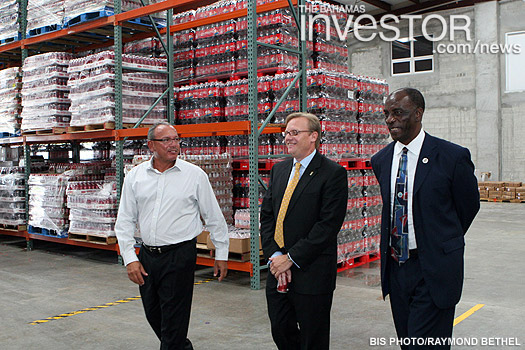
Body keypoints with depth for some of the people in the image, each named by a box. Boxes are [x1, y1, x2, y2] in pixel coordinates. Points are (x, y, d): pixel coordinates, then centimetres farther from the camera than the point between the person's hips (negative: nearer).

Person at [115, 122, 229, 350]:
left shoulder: (194, 175, -3)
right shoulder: (135, 176, 4)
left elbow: (214, 218, 3)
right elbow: (125, 221, 6)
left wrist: (221, 254, 5)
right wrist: (130, 259, -2)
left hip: (180, 255, -4)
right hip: (147, 255, 5)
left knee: (173, 322, -1)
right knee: (153, 315, 18)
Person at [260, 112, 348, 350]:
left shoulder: (333, 173, -10)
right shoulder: (279, 170, 11)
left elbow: (329, 224, -16)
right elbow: (266, 215, 9)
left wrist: (291, 258, -16)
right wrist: (274, 256, -5)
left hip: (312, 274, -6)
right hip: (278, 269, 6)